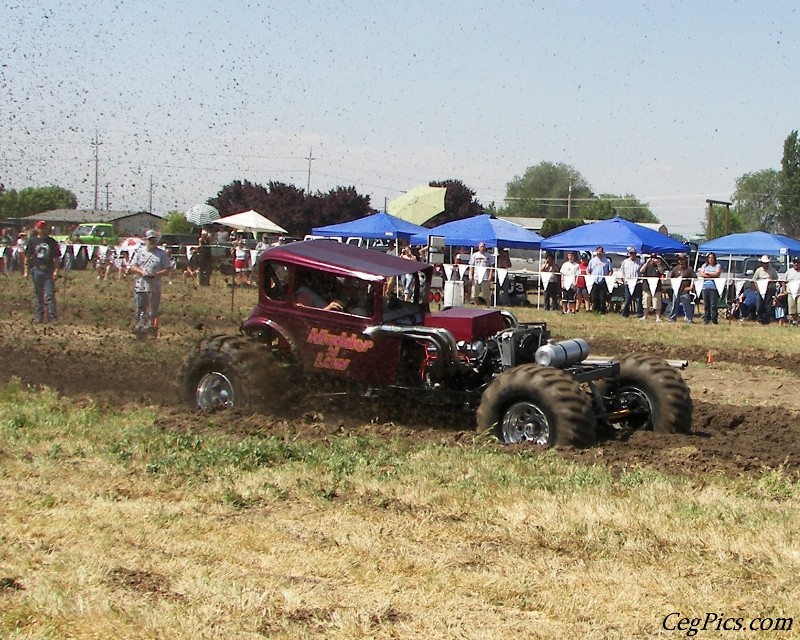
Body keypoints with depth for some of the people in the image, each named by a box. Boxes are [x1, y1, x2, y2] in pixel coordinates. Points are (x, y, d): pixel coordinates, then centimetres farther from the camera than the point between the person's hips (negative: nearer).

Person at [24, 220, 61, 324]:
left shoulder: (52, 242, 4)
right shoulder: (32, 241, 6)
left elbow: (57, 258, 5)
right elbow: (27, 257, 9)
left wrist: (56, 271, -4)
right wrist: (26, 270, 5)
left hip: (49, 271, -1)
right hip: (36, 270, 1)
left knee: (49, 295, -7)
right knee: (38, 295, 8)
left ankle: (52, 317, -6)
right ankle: (38, 317, 15)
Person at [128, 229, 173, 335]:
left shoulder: (162, 254, 3)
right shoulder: (139, 252, 10)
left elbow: (168, 269, 1)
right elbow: (132, 267, 9)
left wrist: (156, 274, -15)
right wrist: (141, 271, -10)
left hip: (155, 287, -2)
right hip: (140, 286, 2)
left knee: (153, 310, 0)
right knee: (140, 309, 5)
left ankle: (152, 326, 4)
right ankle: (139, 325, 12)